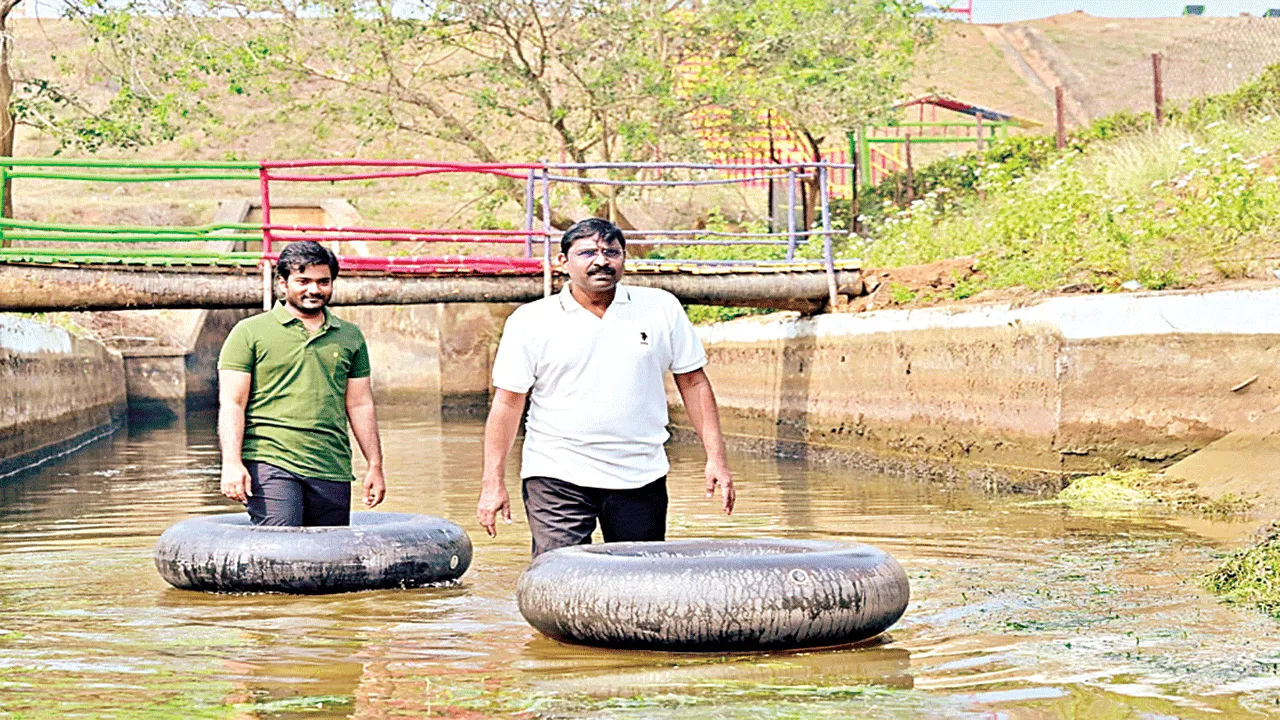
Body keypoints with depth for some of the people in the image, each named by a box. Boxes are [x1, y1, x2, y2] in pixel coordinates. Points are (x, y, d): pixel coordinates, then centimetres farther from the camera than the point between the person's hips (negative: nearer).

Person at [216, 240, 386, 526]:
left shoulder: (350, 336, 17)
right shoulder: (250, 333, 4)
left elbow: (360, 405, 20)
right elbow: (232, 404, -1)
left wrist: (375, 466, 15)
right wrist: (232, 464, -12)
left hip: (333, 471, 4)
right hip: (270, 463, -4)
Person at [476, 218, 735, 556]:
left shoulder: (662, 309, 6)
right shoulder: (530, 321, 0)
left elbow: (693, 382, 10)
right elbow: (508, 402, 1)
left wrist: (716, 457, 3)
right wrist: (493, 481, -4)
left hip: (641, 478, 2)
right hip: (557, 477, -2)